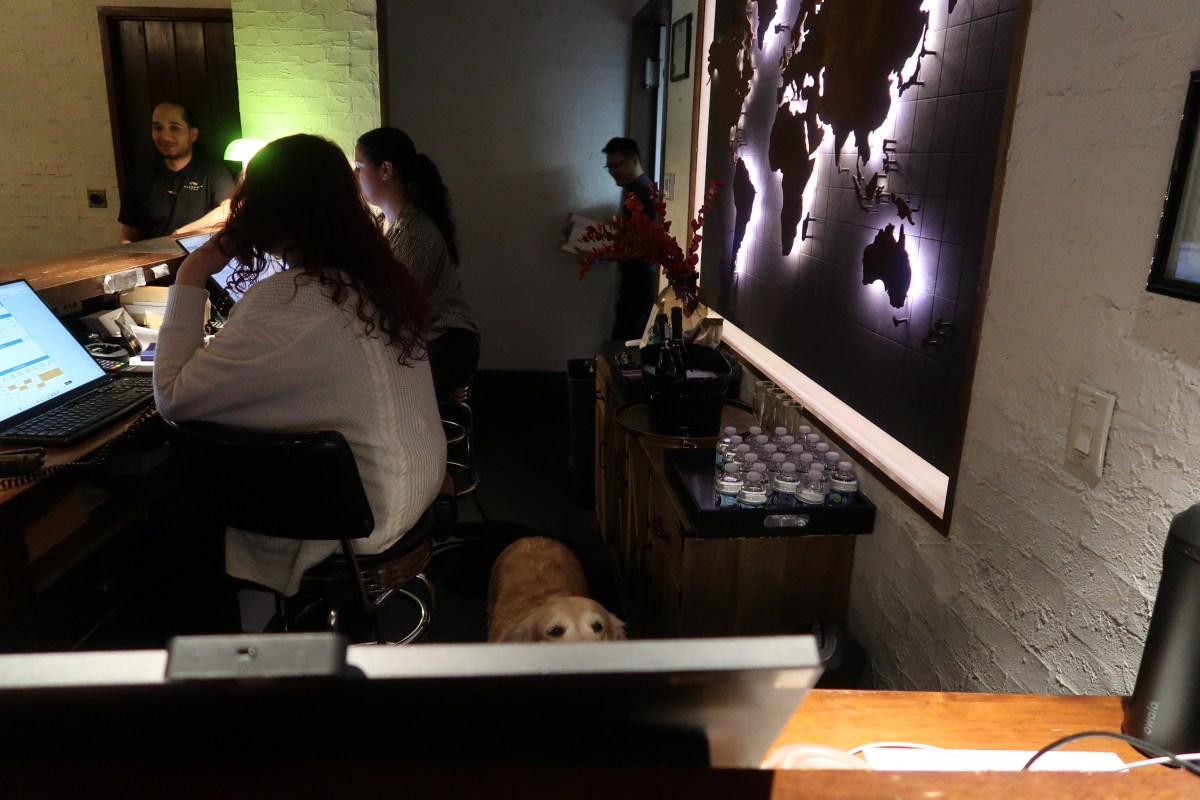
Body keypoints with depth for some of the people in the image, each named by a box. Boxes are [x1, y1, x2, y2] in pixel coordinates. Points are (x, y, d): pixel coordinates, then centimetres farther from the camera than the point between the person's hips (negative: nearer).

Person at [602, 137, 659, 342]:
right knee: (636, 338, 13)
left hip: (640, 278, -10)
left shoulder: (643, 192, -18)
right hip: (633, 276, 10)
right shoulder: (632, 189, 13)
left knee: (623, 341, -10)